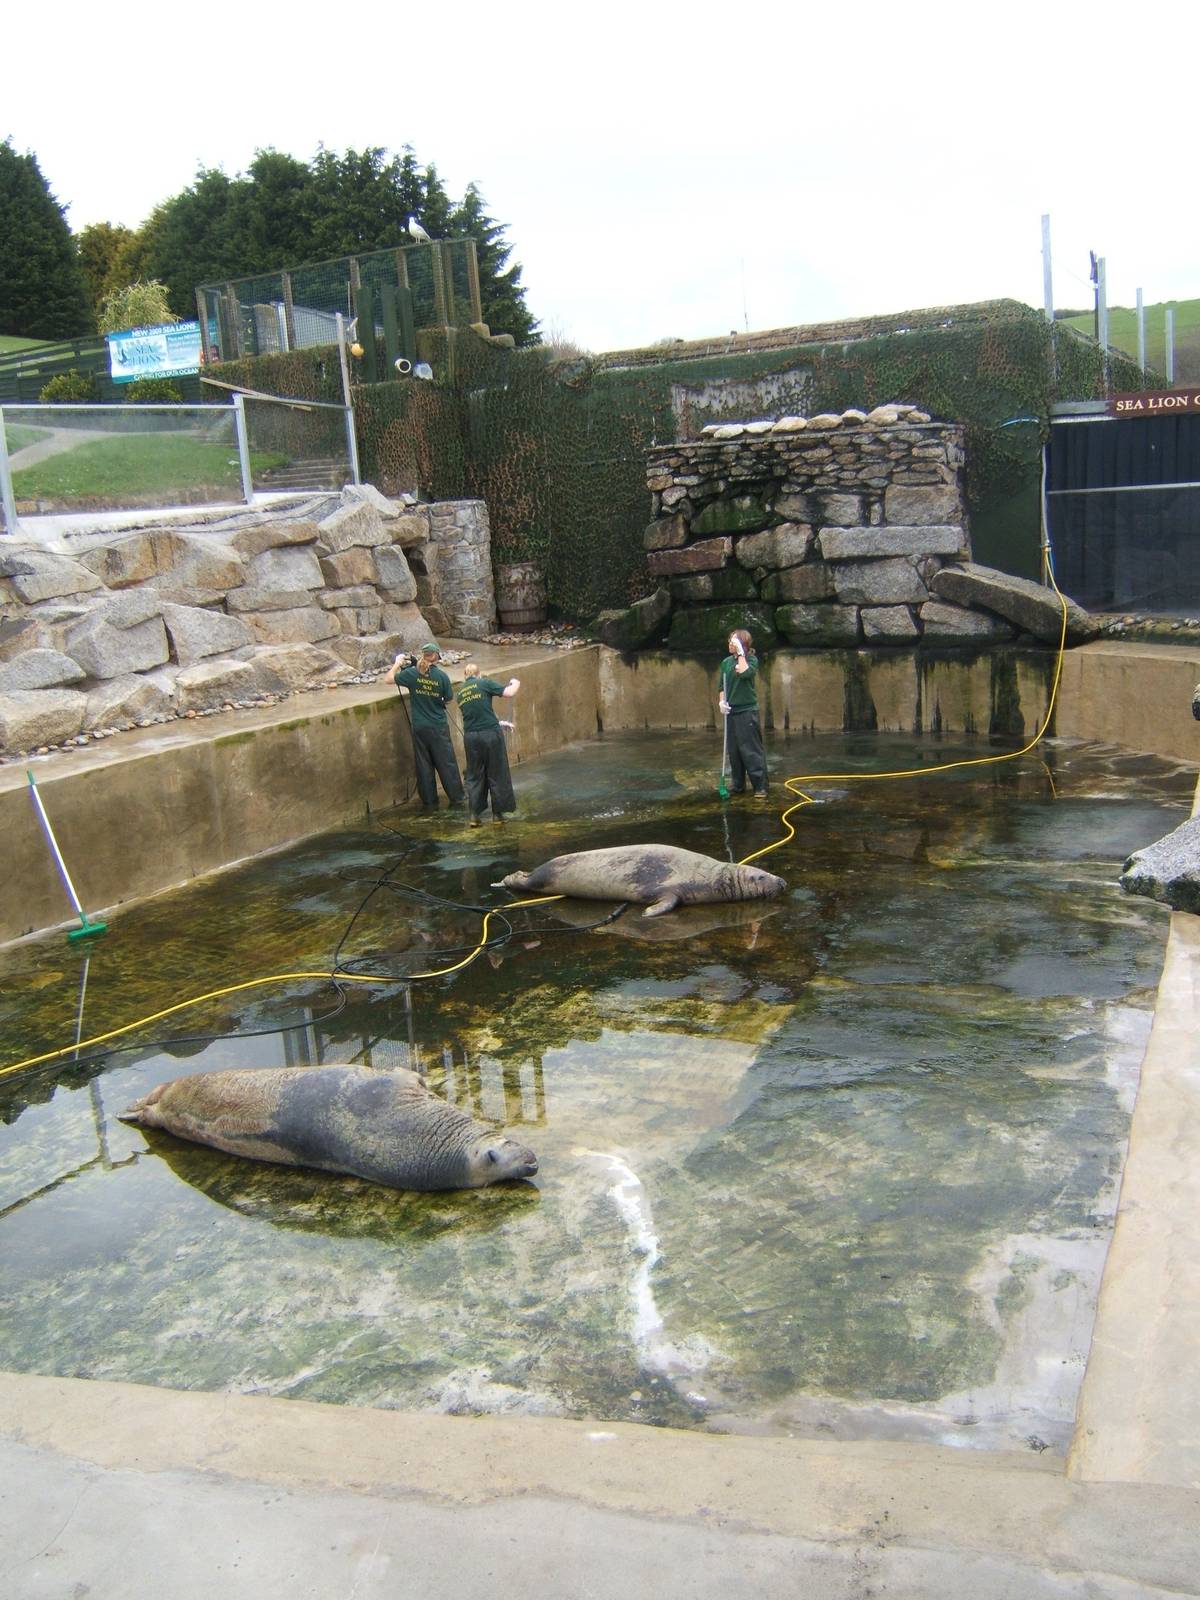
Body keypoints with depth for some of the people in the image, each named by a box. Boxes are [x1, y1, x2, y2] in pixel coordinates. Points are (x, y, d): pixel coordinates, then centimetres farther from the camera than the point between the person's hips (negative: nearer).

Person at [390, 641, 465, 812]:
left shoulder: (412, 673, -9)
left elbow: (390, 678, 6)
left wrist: (397, 663, 19)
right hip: (439, 727, 0)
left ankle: (429, 802, 14)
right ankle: (456, 798, 15)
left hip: (420, 727, 0)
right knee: (446, 762, 9)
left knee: (424, 765, 9)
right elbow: (448, 700, 0)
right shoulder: (441, 676, -9)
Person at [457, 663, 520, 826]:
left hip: (470, 736, 4)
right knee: (497, 774, 8)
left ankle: (475, 815, 10)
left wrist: (499, 723, 28)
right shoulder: (484, 683, -2)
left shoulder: (461, 692, 15)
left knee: (474, 776, 14)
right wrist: (516, 683, 13)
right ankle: (497, 814, 14)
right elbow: (509, 693, -9)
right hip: (490, 734, -4)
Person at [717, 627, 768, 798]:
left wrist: (741, 653, -15)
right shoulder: (726, 662, 9)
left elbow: (745, 672, -26)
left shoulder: (751, 659, -4)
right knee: (733, 751, 10)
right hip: (731, 712, 5)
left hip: (747, 711, -5)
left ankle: (760, 786, -2)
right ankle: (738, 784, 21)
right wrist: (721, 701, -3)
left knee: (751, 751, -6)